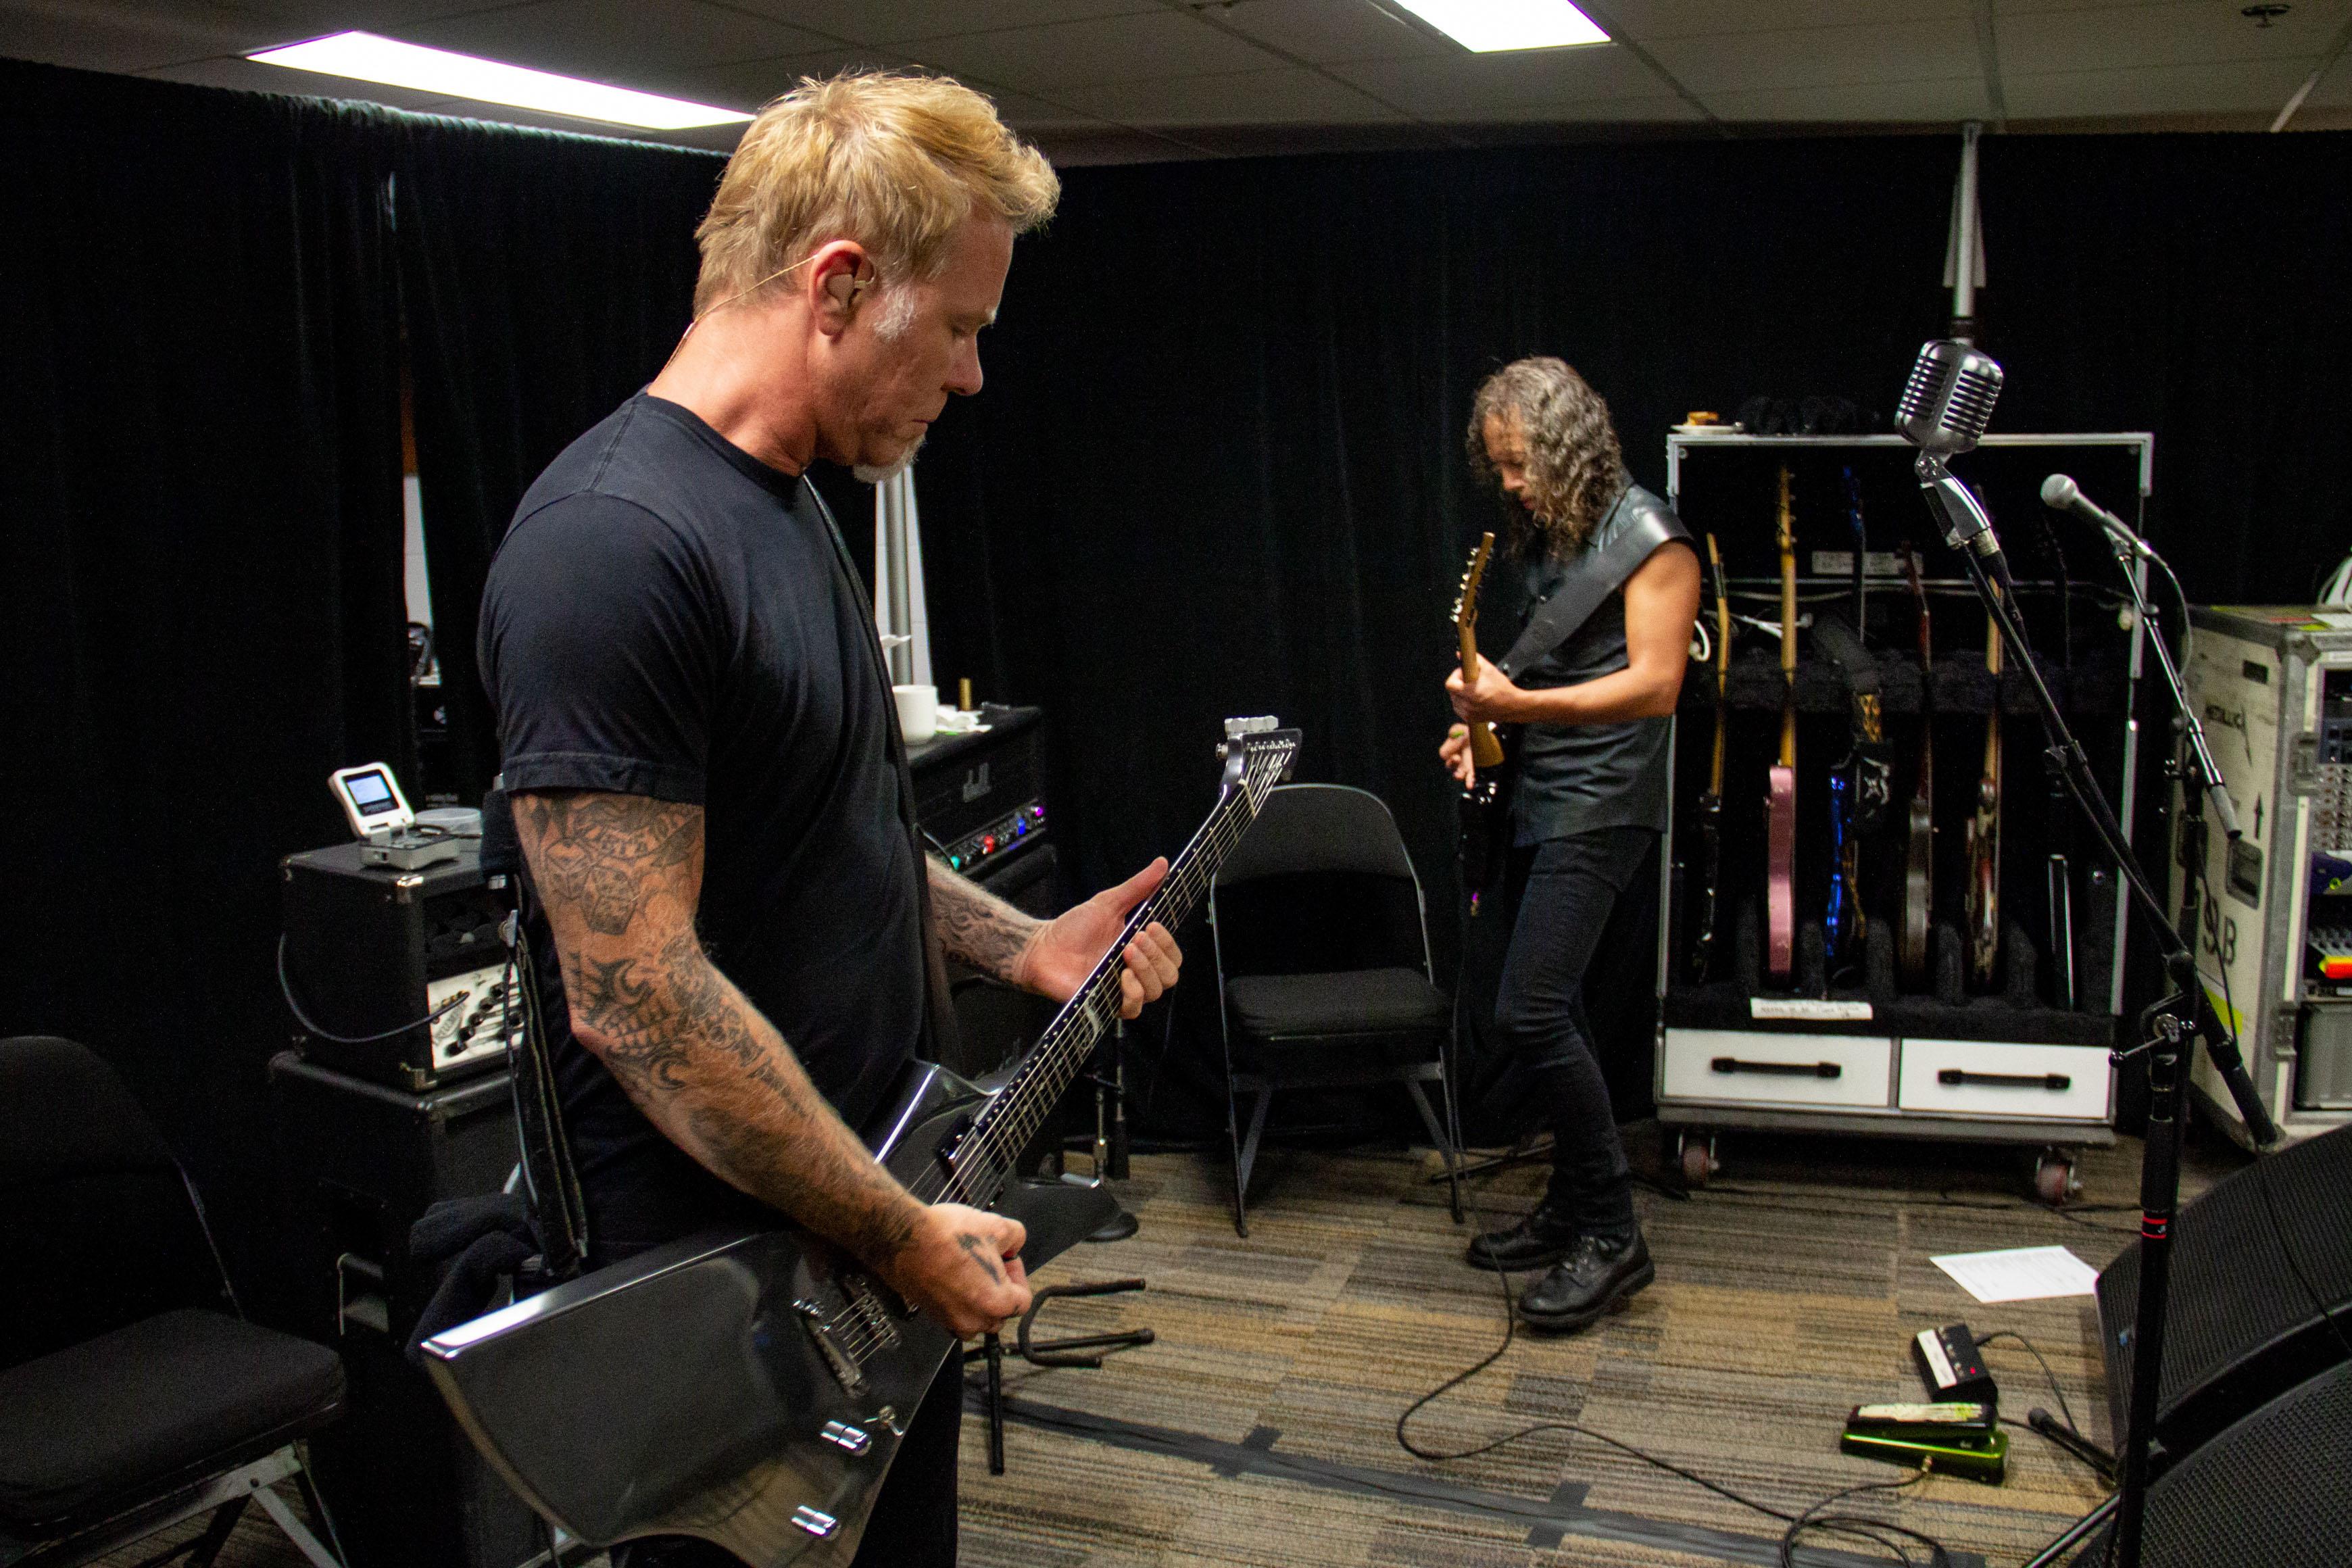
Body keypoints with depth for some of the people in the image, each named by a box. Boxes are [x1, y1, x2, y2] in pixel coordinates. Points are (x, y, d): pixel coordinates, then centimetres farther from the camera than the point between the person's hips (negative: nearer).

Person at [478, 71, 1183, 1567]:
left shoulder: (791, 505, 8)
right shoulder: (615, 544, -25)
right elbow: (634, 995, -29)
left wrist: (1025, 946, 8)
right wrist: (904, 1233, -21)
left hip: (884, 1216, 10)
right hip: (737, 1272, -9)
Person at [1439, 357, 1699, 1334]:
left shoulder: (1646, 536, -10)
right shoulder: (1545, 535, 15)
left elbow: (1654, 686, -19)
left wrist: (1519, 704, -26)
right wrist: (1489, 722, 8)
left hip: (1602, 805, -9)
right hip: (1538, 800, 9)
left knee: (1529, 1014, -16)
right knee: (1551, 1013, 13)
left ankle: (1612, 1236, -4)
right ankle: (1571, 1212, 25)